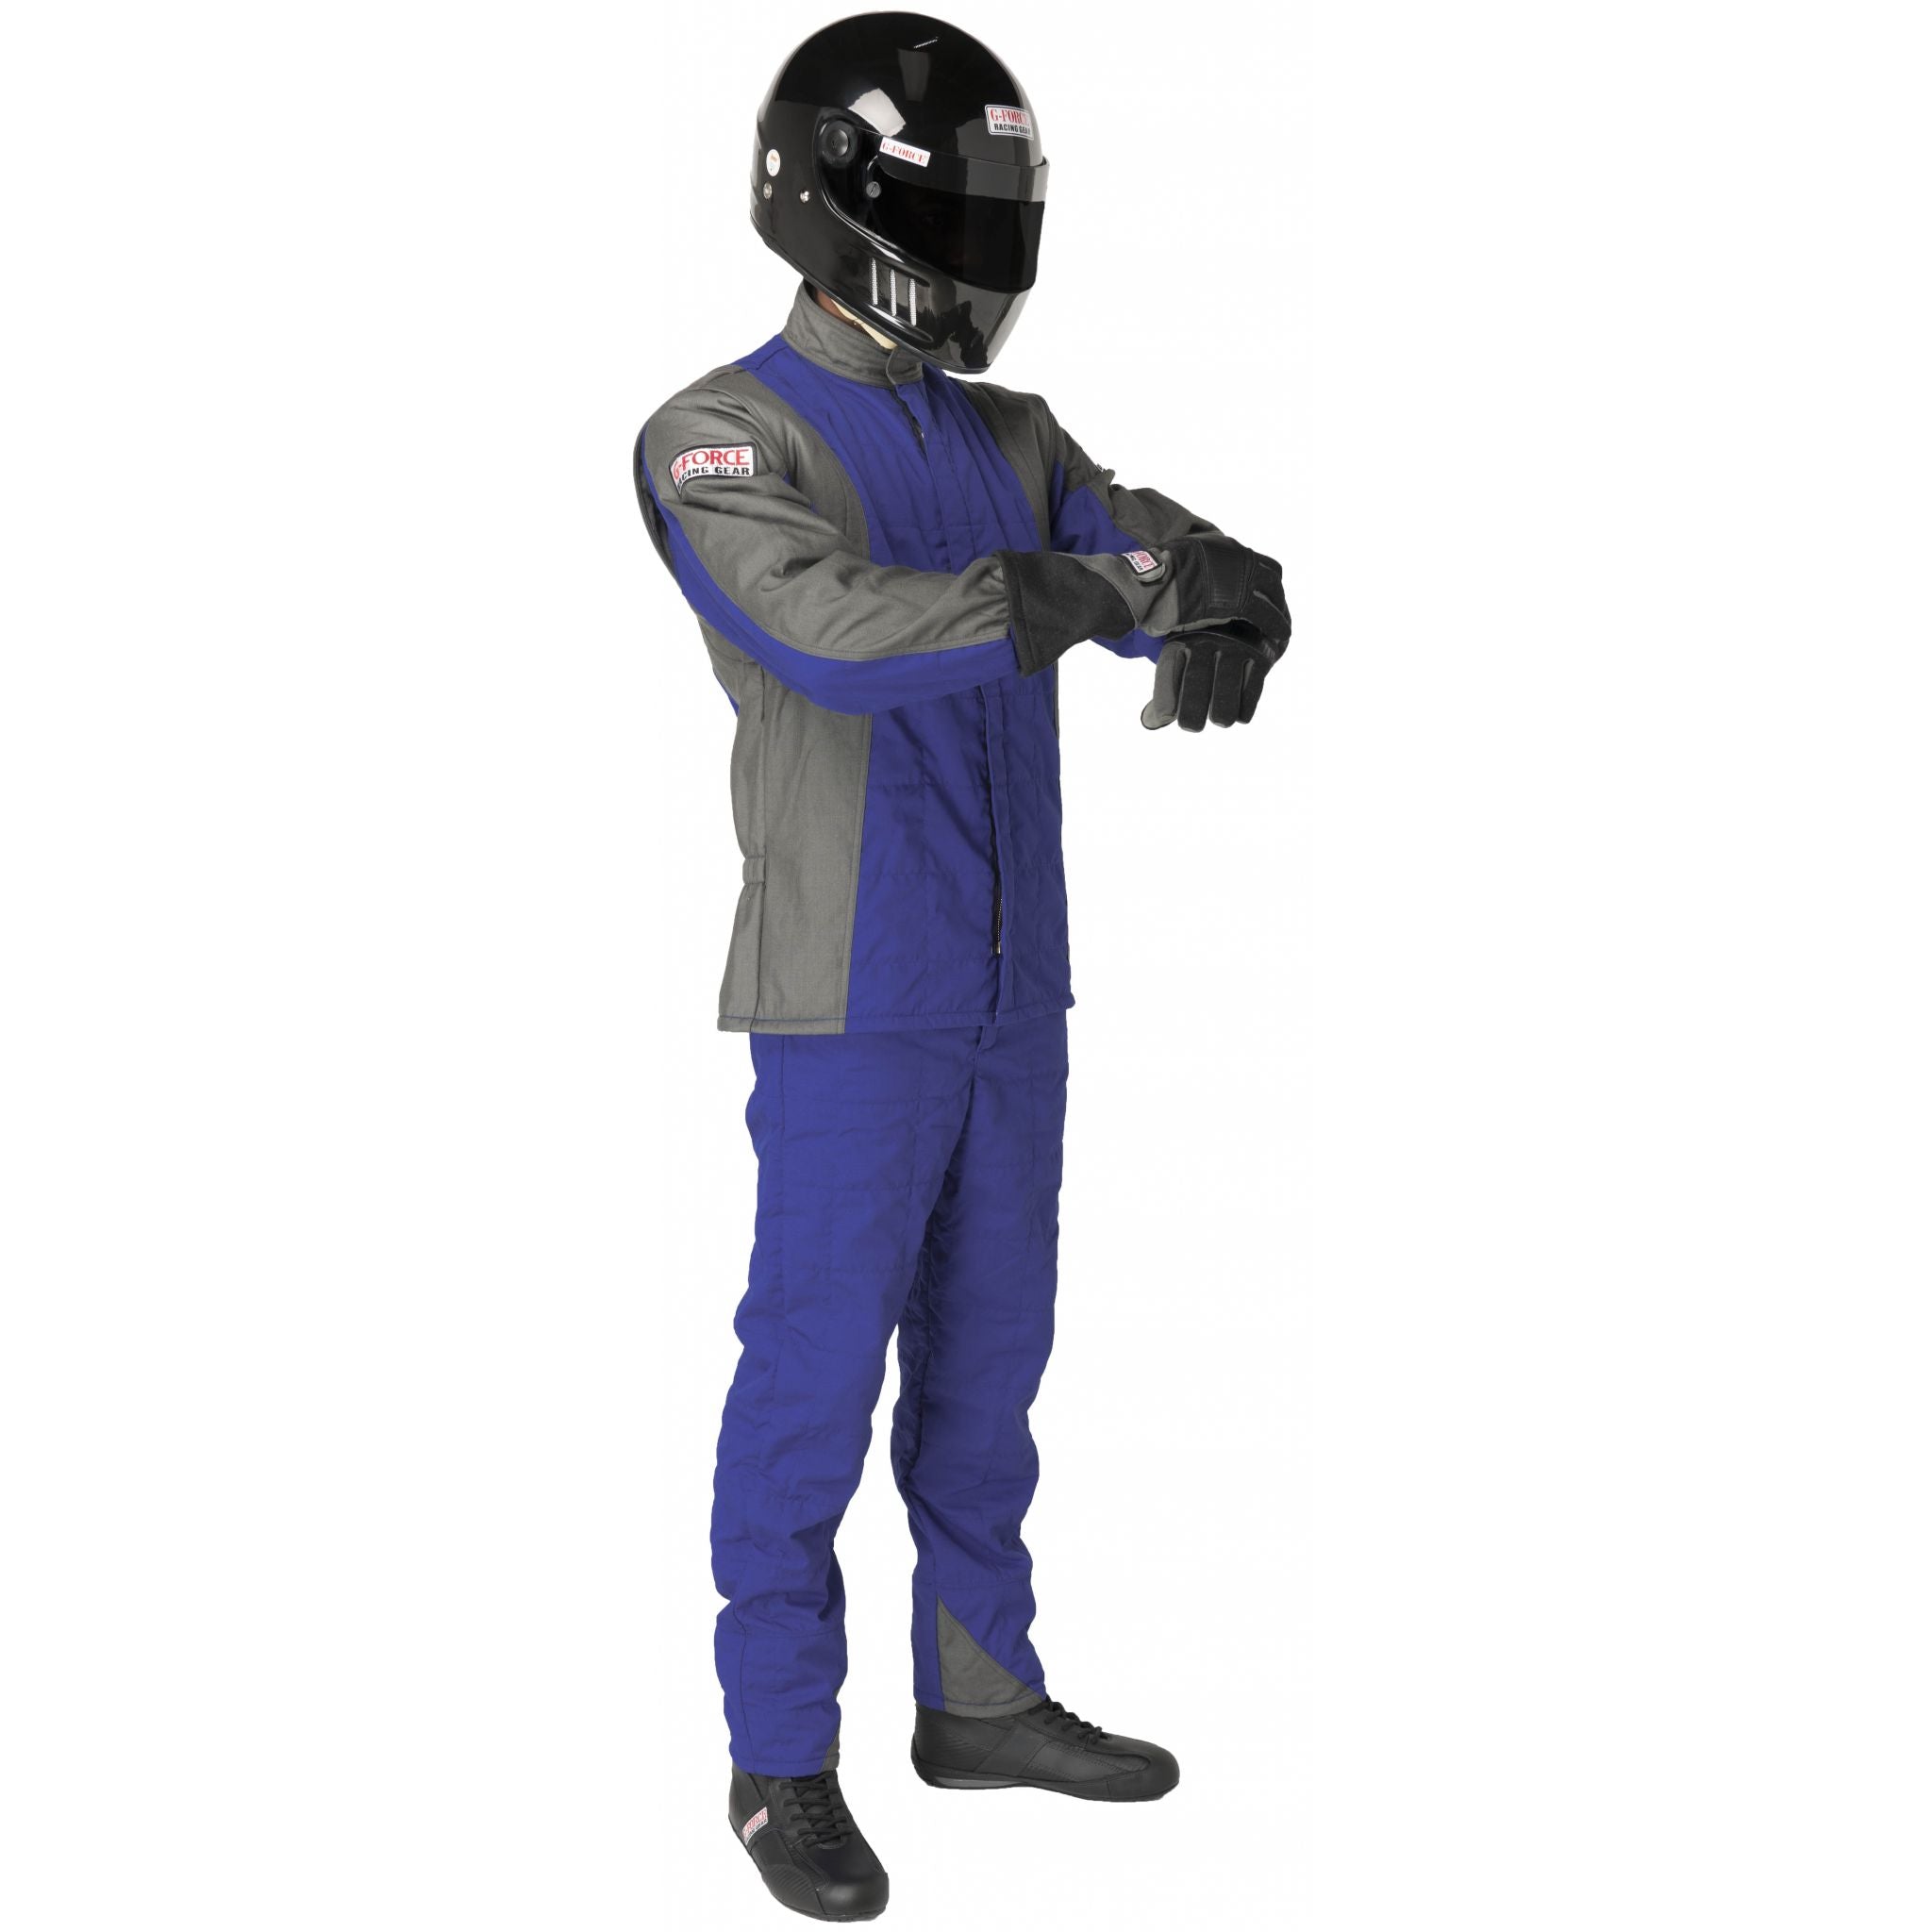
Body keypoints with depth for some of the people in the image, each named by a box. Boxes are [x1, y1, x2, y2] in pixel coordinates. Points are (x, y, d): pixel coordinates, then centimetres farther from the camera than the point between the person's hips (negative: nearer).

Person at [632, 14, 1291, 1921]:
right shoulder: (720, 439, -12)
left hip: (1009, 982, 7)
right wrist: (1123, 588, -29)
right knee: (817, 1372, 0)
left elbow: (1196, 571, 0)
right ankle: (781, 1760, 12)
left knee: (989, 1349, 15)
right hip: (851, 993, -7)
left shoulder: (1012, 443, 10)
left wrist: (1230, 619, -25)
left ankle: (981, 1695, 29)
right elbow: (841, 635, -30)